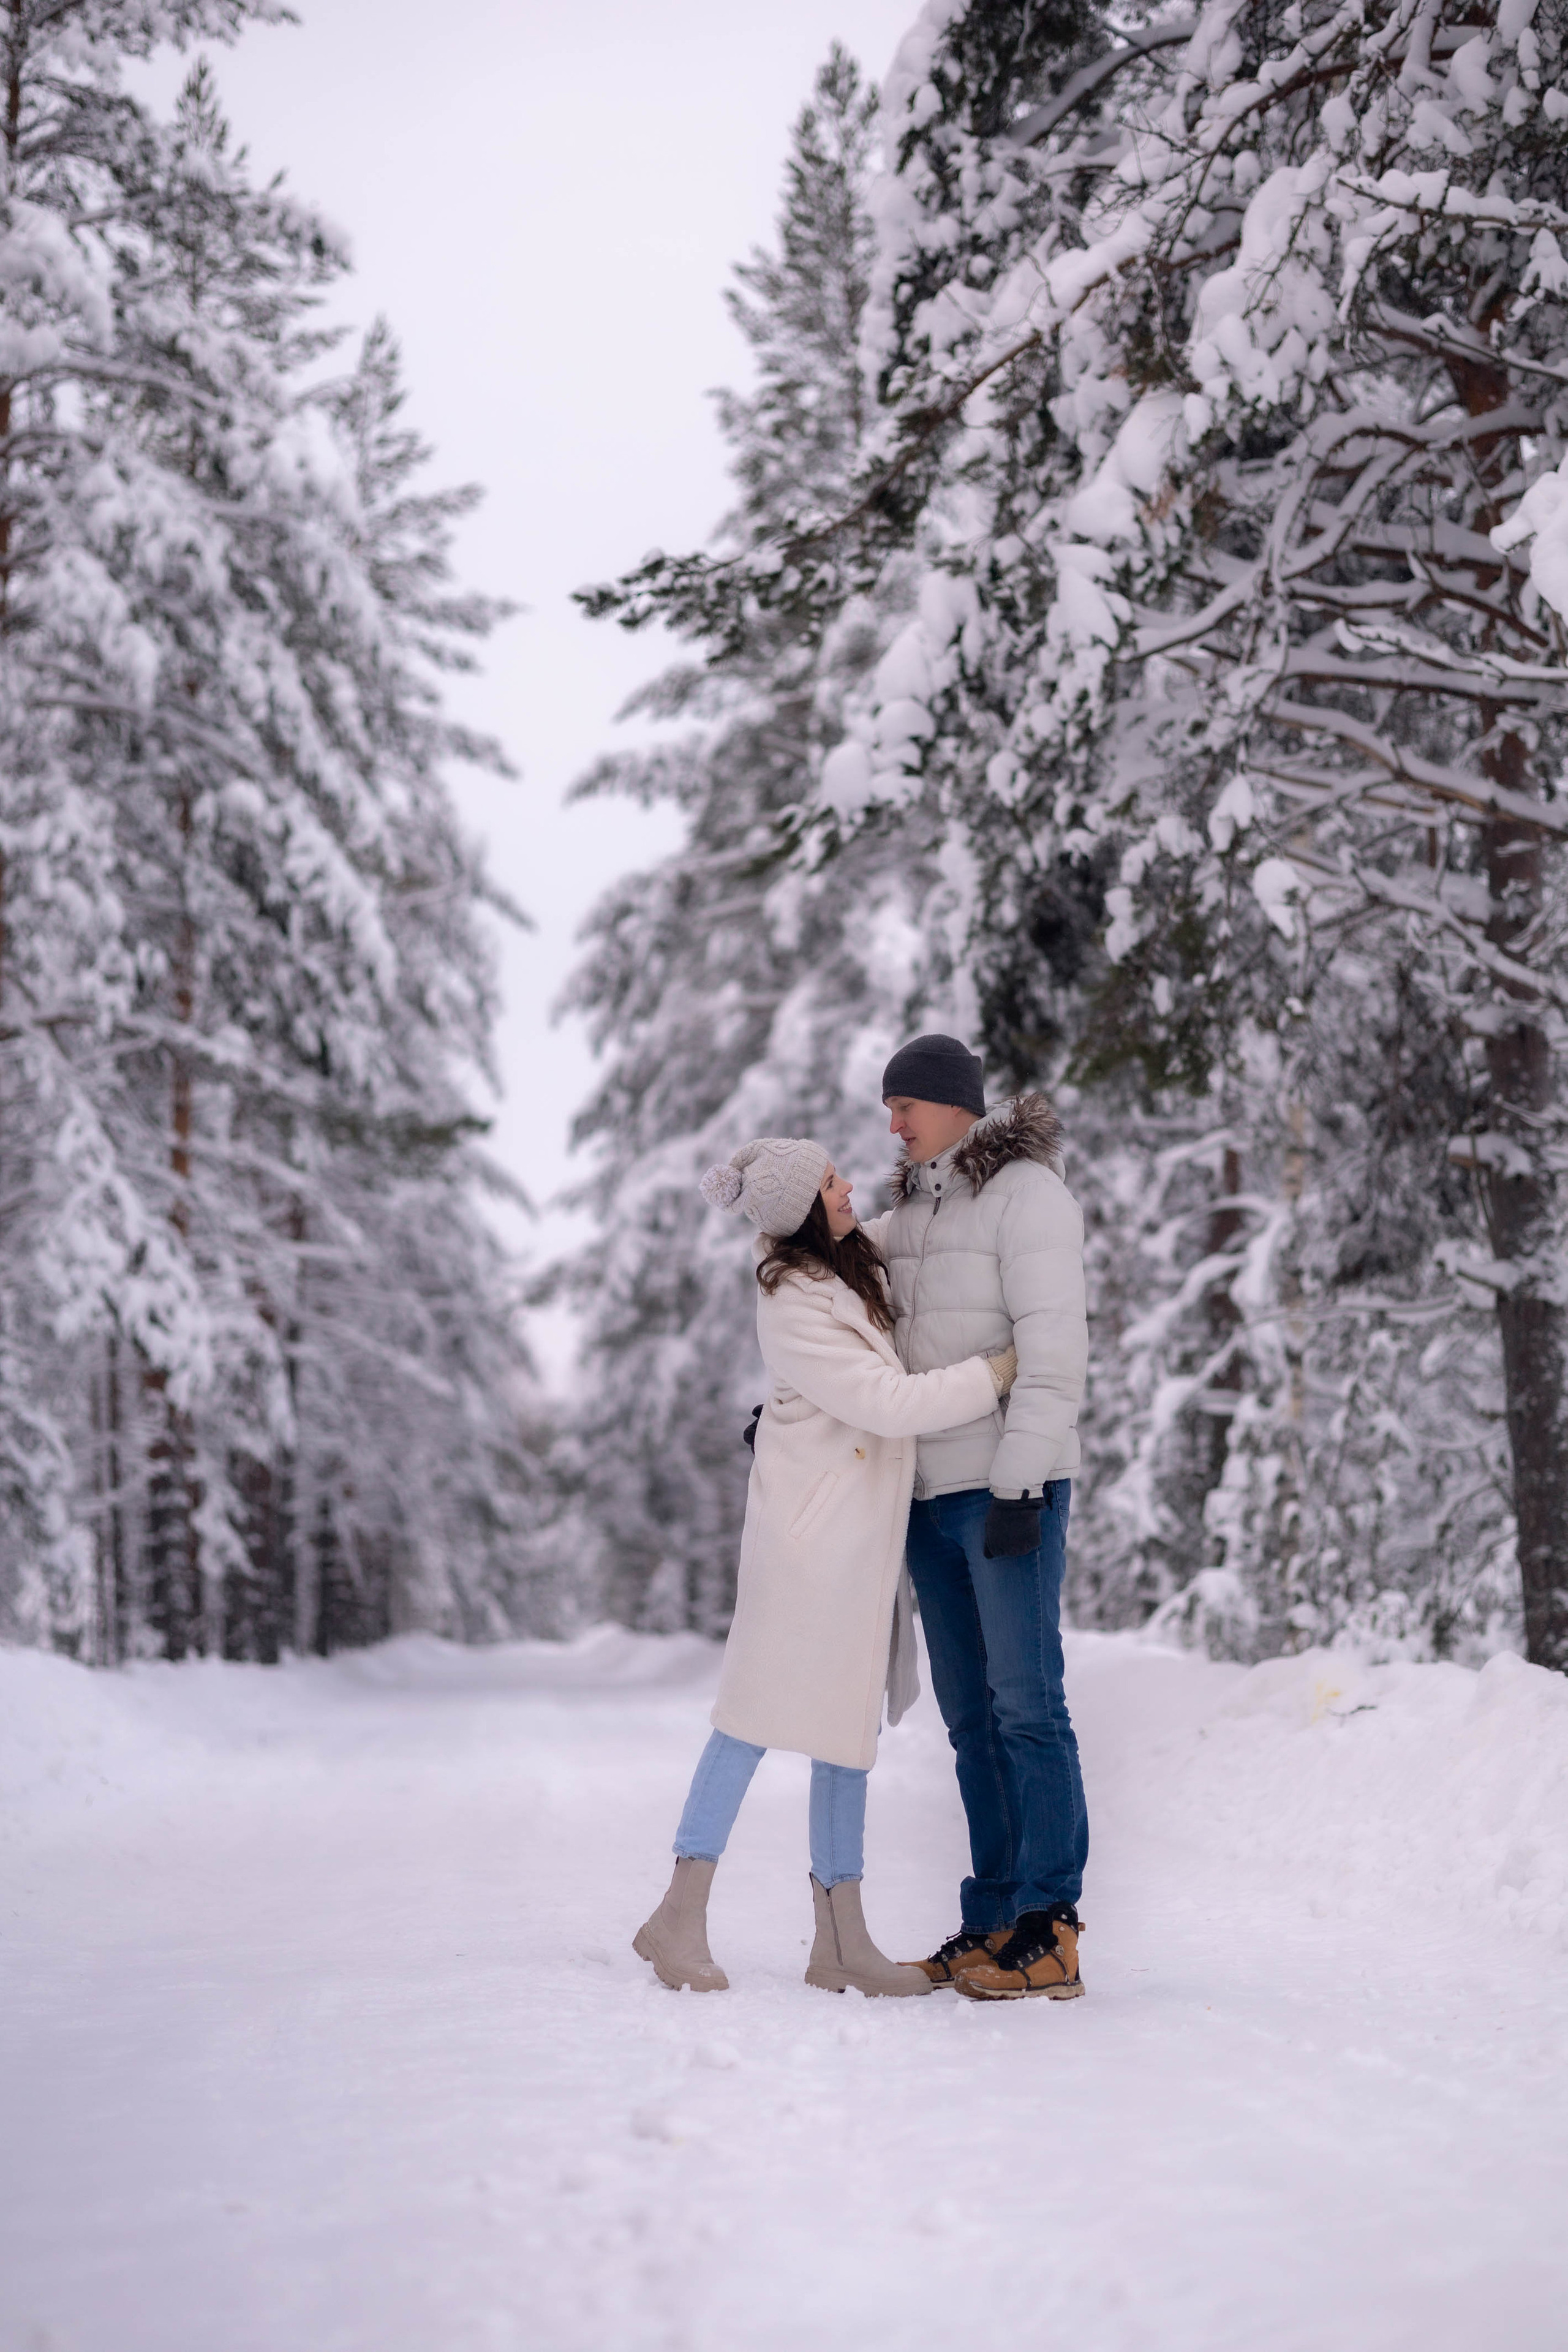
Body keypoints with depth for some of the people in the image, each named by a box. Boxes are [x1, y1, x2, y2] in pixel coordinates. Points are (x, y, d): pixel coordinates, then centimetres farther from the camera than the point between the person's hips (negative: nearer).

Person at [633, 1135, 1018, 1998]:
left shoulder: (855, 1262, 9)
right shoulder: (791, 1311, -18)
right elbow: (890, 1403, -20)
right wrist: (1004, 1370, -15)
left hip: (867, 1528, 9)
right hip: (812, 1527, -9)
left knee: (850, 1717, 8)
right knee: (764, 1709, -6)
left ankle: (841, 1940, 11)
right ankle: (681, 1917, 2)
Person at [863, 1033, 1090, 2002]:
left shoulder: (1026, 1193, -8)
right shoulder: (916, 1209, 17)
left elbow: (1055, 1349, -16)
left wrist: (1019, 1483, -21)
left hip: (1010, 1486, -8)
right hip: (934, 1489, 8)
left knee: (1026, 1702, -7)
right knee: (970, 1714, 8)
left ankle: (1050, 1934, -4)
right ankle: (996, 1923, 14)